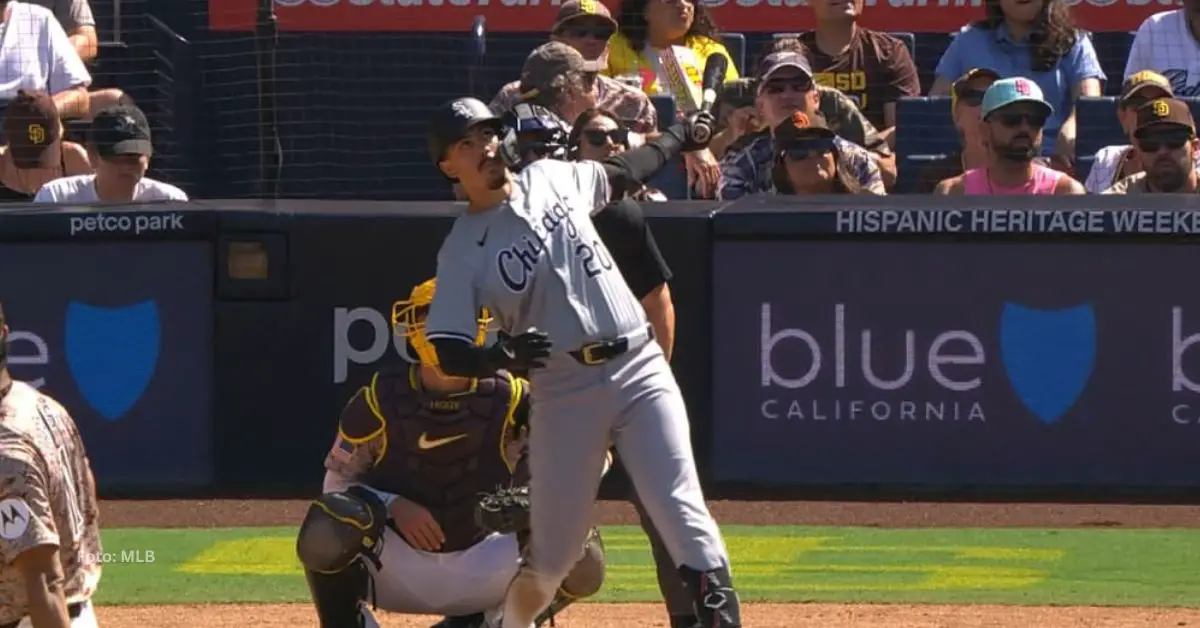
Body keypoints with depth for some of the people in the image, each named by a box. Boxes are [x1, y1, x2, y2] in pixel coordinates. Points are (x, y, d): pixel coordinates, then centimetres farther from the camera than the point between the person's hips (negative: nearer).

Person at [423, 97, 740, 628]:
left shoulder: (551, 179, 8)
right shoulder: (463, 249, -2)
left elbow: (621, 173, 29)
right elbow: (447, 350, -9)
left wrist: (680, 138, 38)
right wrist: (502, 355, -28)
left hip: (639, 369, 2)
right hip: (564, 389, -2)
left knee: (680, 509, -13)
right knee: (552, 546, 3)